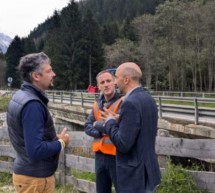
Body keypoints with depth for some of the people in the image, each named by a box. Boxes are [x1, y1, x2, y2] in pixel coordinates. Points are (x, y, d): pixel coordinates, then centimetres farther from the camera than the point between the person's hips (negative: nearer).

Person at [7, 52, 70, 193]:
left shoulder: (21, 96, 6)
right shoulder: (32, 104, -25)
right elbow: (36, 150, -30)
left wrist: (54, 138, 6)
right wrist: (61, 142, -14)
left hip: (27, 171, 9)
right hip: (35, 177, -9)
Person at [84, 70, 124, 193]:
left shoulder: (123, 102, -12)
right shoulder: (97, 104, 11)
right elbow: (87, 127, 7)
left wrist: (98, 124, -6)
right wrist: (102, 132, -12)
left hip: (117, 155, -7)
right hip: (100, 155, 7)